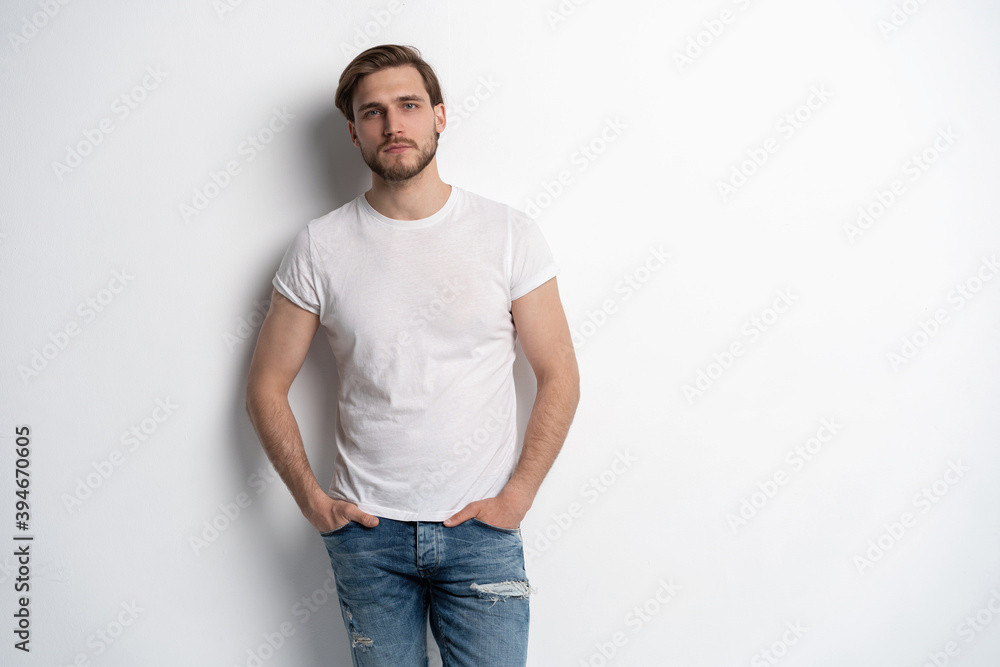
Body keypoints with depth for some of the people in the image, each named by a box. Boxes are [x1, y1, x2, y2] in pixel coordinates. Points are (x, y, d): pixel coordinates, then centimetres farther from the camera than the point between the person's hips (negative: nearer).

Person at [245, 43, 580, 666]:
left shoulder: (509, 233, -3)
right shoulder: (320, 246, -1)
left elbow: (560, 378, 0)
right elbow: (267, 387, 5)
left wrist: (516, 497, -7)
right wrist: (313, 500, -2)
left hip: (480, 528, 0)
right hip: (367, 527, 1)